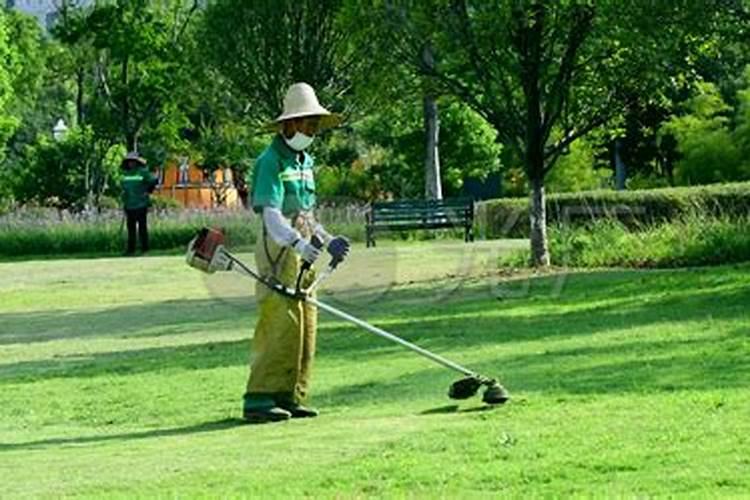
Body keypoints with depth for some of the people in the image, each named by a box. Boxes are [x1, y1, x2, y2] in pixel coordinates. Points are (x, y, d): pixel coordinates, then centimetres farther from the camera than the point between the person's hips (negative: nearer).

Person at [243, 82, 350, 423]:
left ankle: (290, 397, 14)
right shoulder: (271, 161, -11)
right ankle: (259, 399, -13)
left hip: (302, 252, 9)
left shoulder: (305, 162, 18)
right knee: (279, 325, -14)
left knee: (305, 329, 8)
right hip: (278, 251, -9)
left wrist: (328, 241, 16)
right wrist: (298, 243, -34)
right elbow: (271, 214, -21)